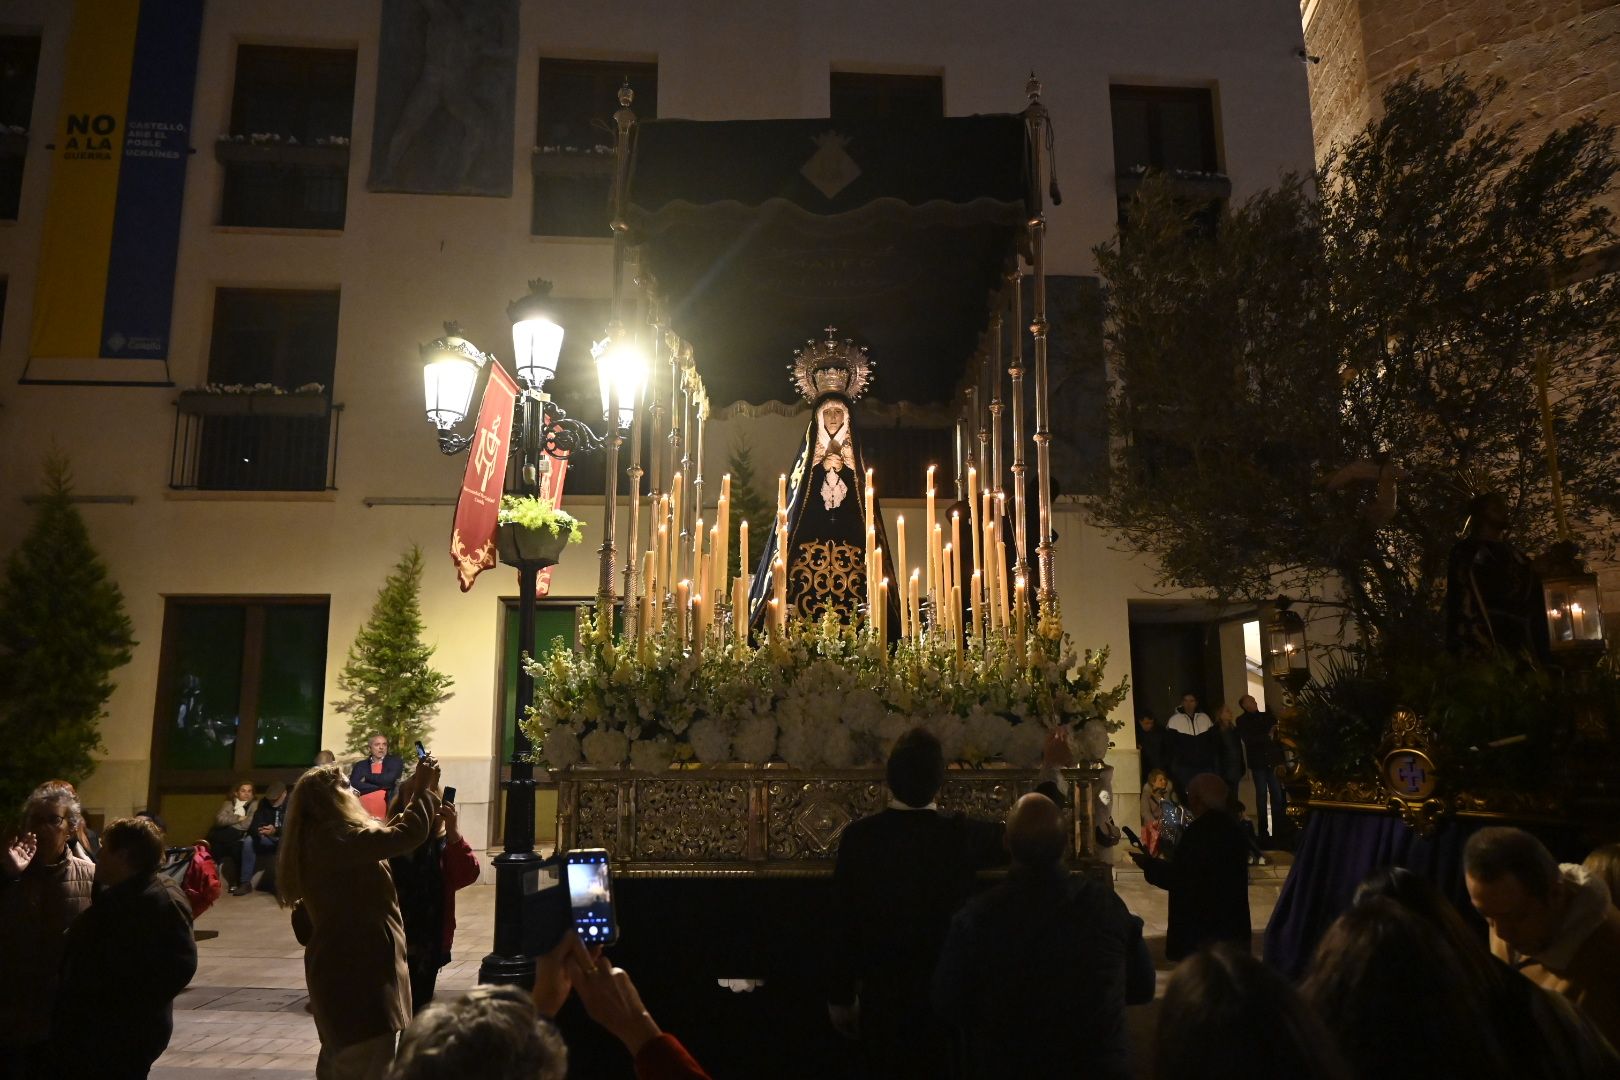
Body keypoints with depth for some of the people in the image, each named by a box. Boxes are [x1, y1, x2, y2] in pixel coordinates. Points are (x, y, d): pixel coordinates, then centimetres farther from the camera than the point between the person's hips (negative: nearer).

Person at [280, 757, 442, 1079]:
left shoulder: (321, 839, 14)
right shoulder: (333, 837, -19)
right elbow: (406, 835, -26)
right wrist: (423, 790, -15)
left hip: (343, 966, 11)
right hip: (357, 969, -11)